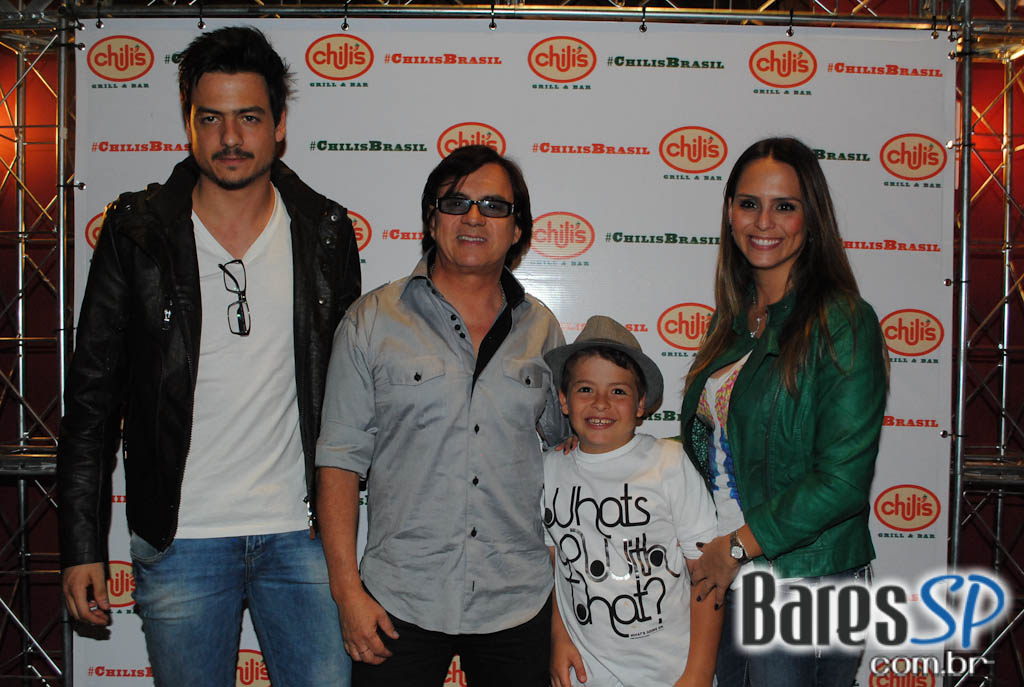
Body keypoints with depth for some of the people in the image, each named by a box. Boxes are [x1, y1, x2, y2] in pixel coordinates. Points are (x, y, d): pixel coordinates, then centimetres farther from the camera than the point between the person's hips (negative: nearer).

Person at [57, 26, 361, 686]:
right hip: (179, 539, 0)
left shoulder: (326, 232, 1)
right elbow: (93, 396, 1)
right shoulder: (137, 232, -2)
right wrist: (83, 544, -1)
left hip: (301, 533, 1)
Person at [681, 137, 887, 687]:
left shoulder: (843, 324, -13)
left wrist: (736, 547, -14)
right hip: (718, 578, 6)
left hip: (803, 580, -6)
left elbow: (842, 481, -18)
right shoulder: (733, 320, 8)